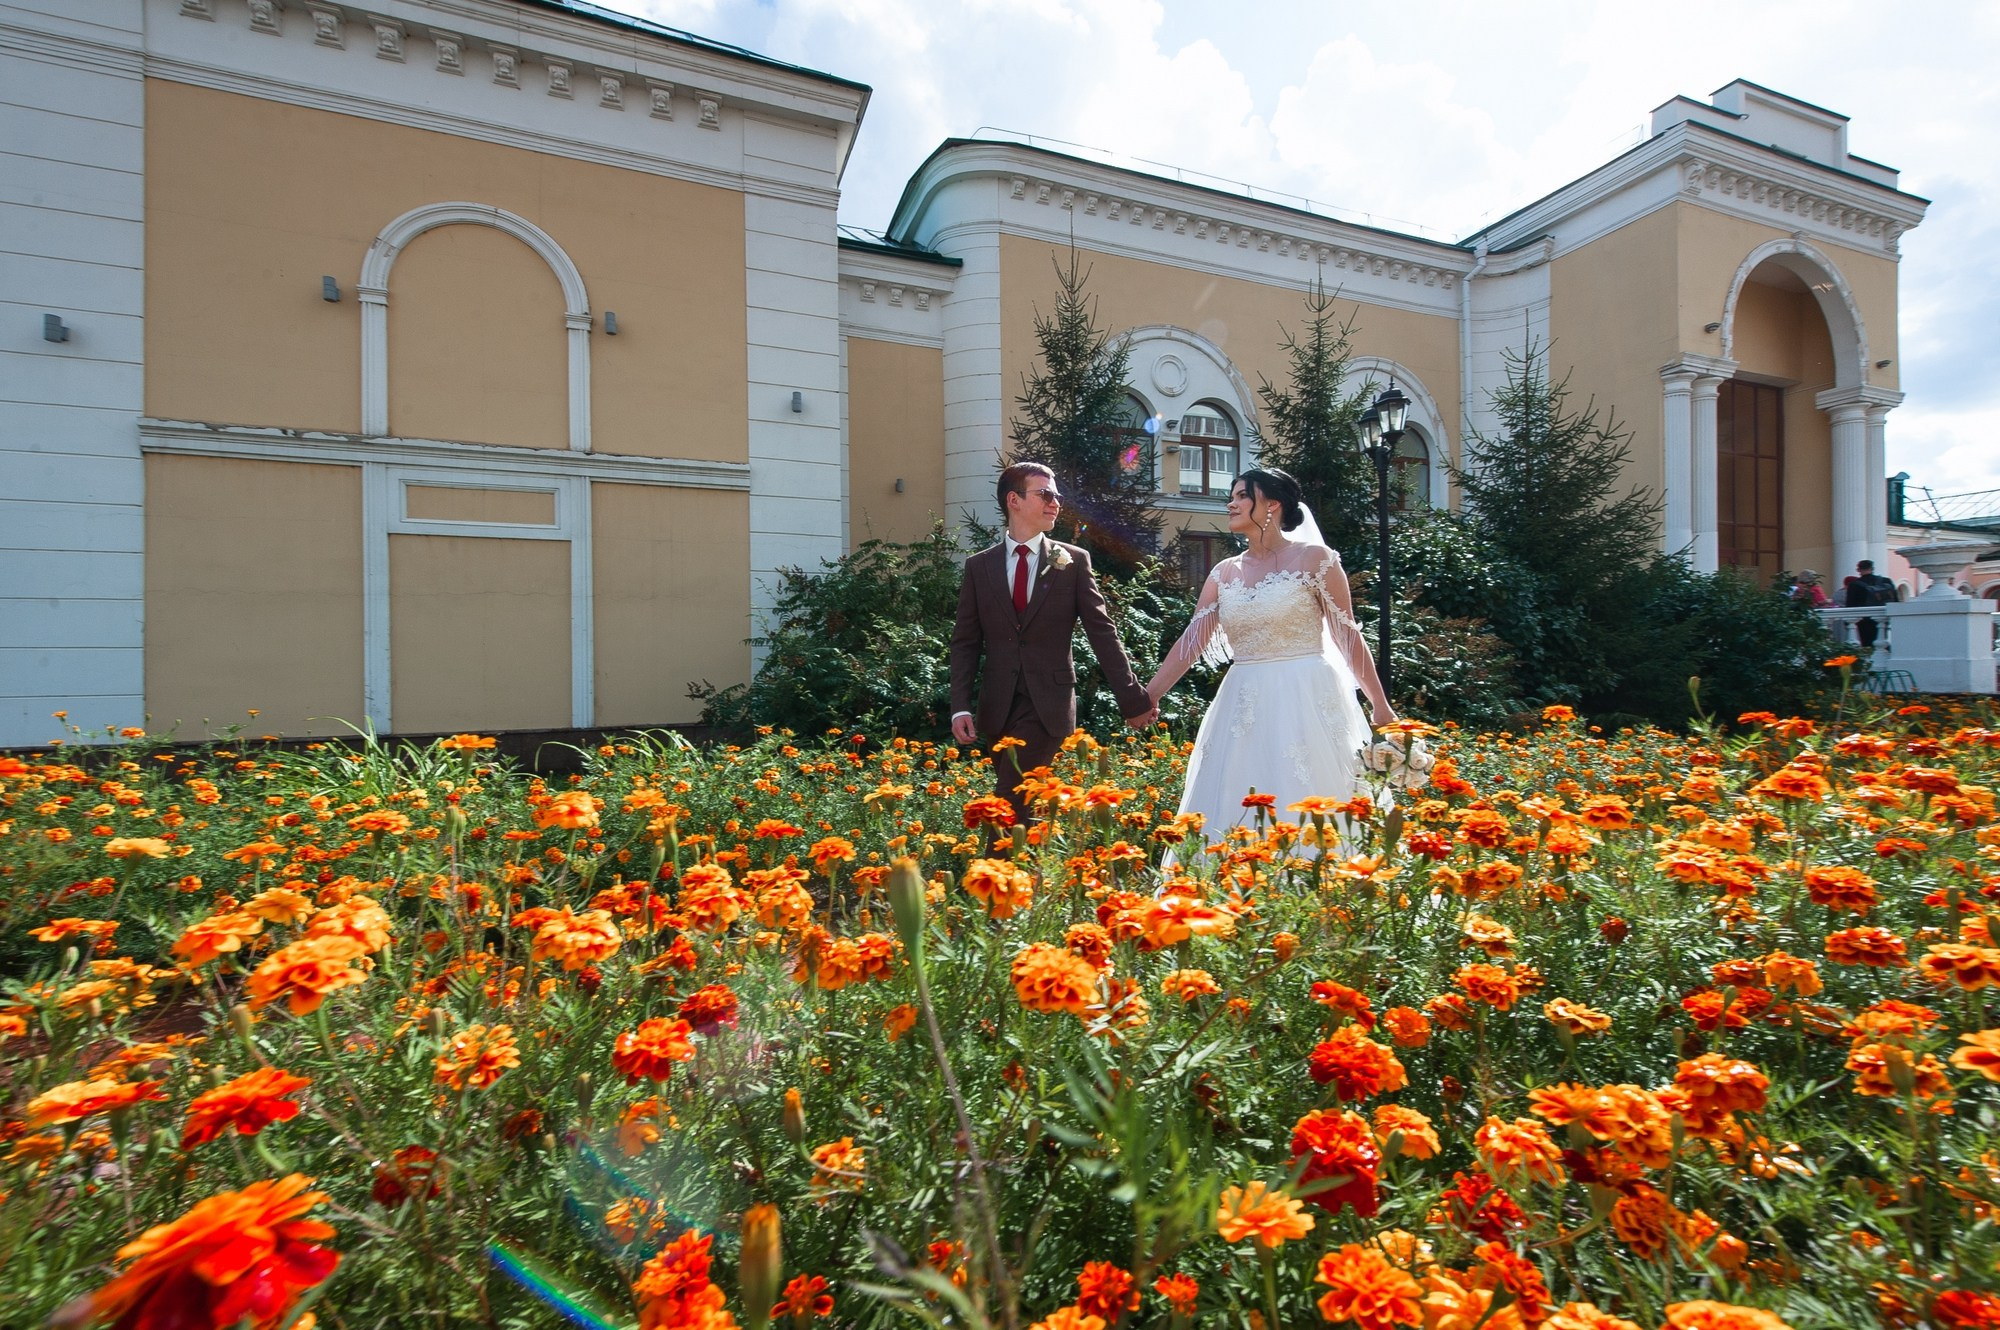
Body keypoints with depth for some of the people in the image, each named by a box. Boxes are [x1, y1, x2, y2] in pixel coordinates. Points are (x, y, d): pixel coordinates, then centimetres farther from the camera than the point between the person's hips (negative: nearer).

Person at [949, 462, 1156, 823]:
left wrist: (1133, 700, 0)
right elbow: (966, 641, 6)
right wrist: (961, 707, -3)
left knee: (1011, 800, -11)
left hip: (1049, 703, -2)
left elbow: (1102, 633, 1)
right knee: (1020, 802, 10)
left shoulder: (1074, 561, 3)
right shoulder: (979, 566, 7)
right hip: (997, 708, 3)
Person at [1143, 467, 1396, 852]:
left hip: (1306, 702, -5)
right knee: (1235, 810, 6)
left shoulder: (1314, 558, -3)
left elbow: (1348, 636, -2)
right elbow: (1191, 641, 7)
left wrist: (1380, 705, -2)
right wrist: (1148, 696, 1)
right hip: (1244, 708, 5)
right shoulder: (1224, 573, 10)